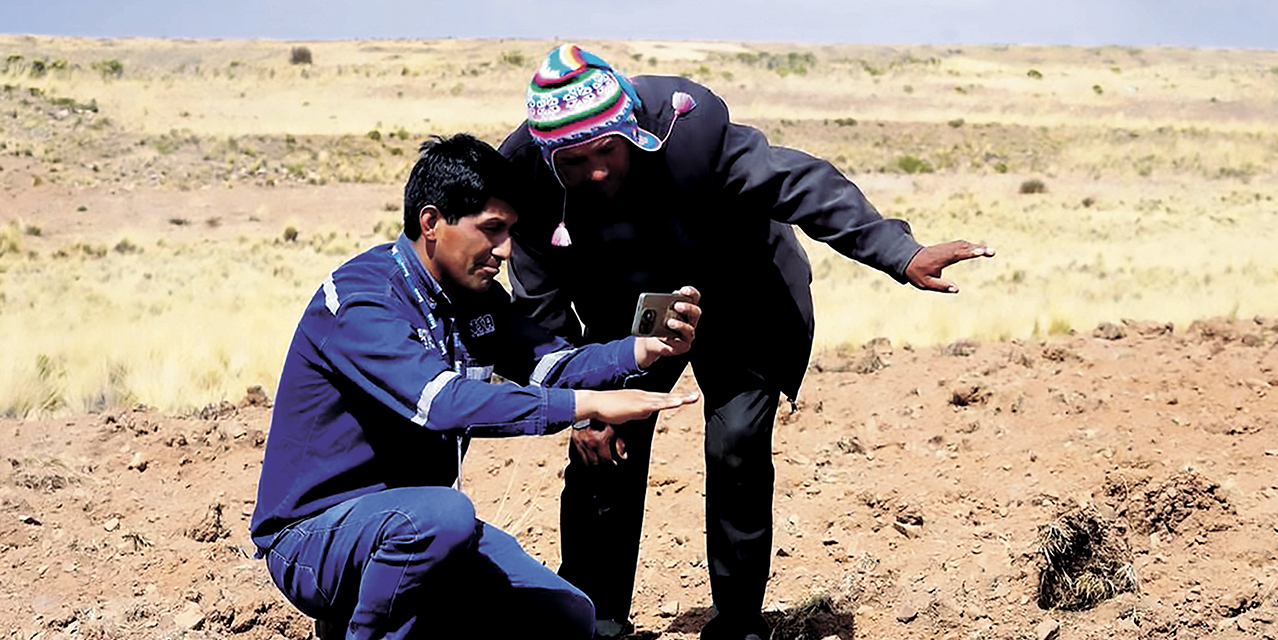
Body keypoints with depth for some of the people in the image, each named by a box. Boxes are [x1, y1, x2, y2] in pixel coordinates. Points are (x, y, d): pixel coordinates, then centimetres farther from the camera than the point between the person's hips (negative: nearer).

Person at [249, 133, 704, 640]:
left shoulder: (473, 294, 6)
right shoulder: (357, 298, -22)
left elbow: (550, 364, 2)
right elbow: (444, 401, -35)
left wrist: (648, 348, -17)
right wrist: (589, 405, -39)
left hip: (416, 526, 8)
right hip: (315, 535, -8)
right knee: (444, 515, -38)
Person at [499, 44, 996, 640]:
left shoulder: (687, 128, -34)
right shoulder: (531, 178, -23)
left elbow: (801, 183, -36)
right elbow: (542, 307, -11)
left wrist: (902, 255, -46)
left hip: (739, 306, -3)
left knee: (737, 449, -13)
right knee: (600, 449, -5)